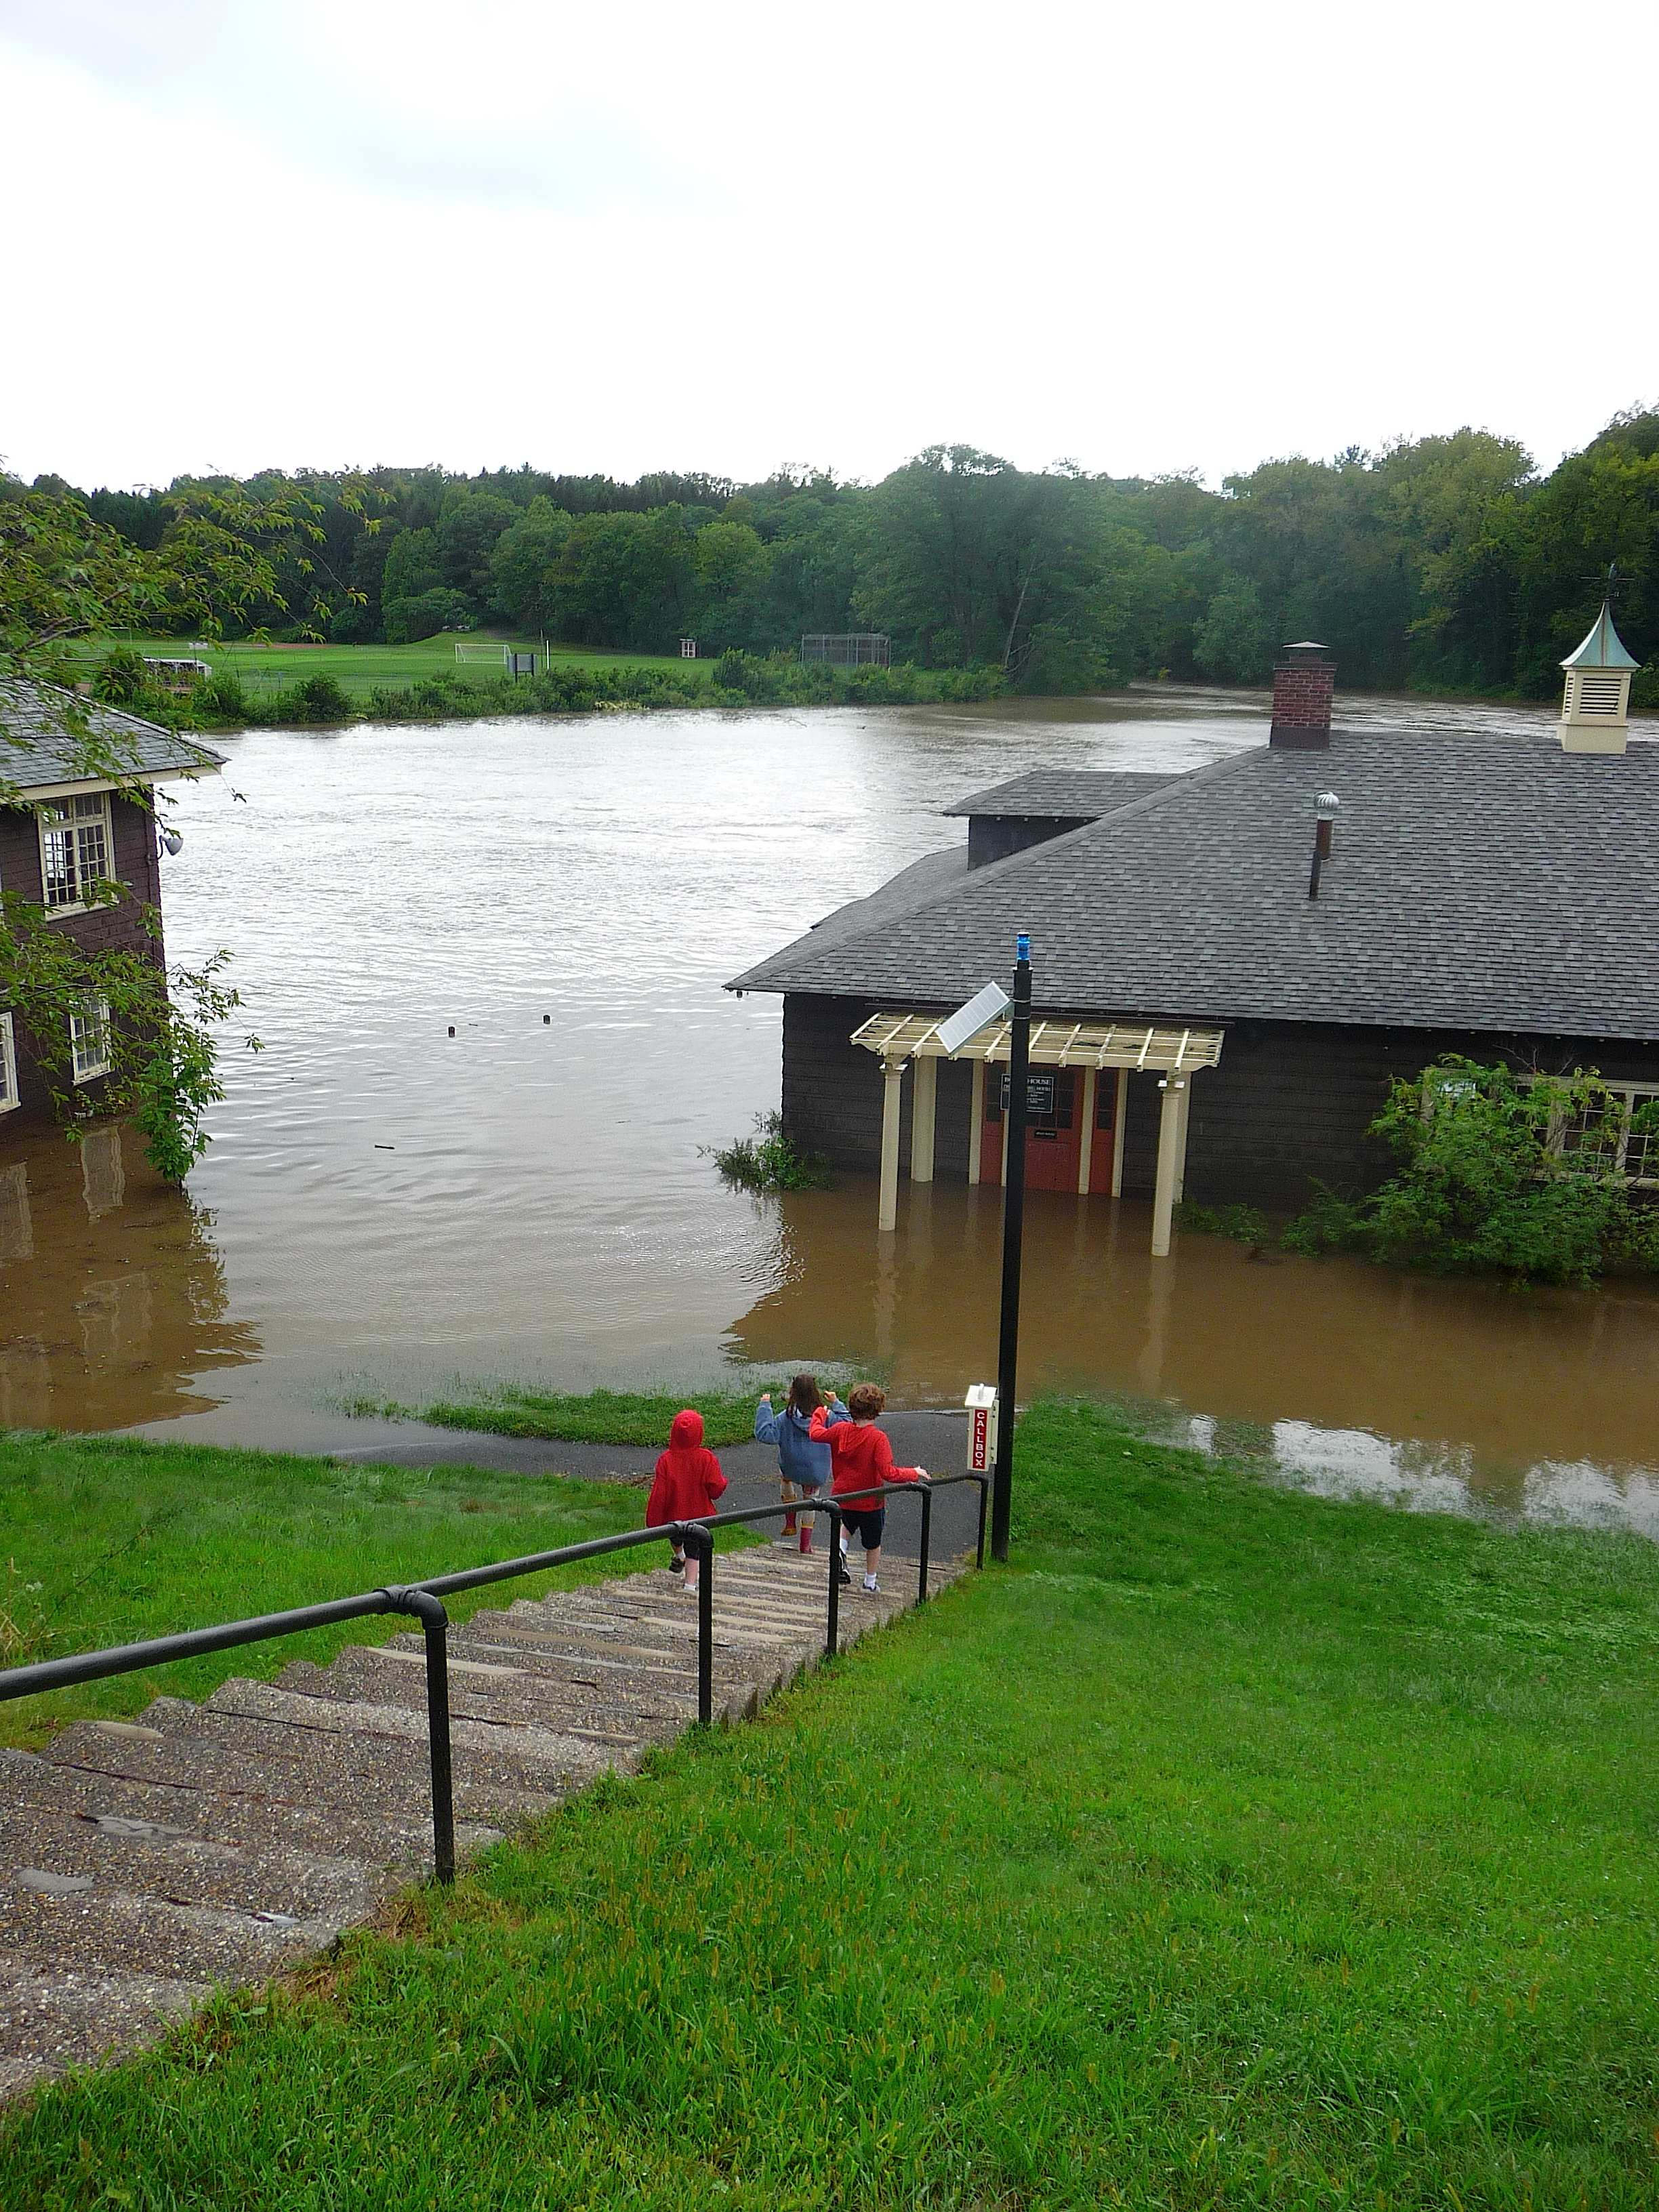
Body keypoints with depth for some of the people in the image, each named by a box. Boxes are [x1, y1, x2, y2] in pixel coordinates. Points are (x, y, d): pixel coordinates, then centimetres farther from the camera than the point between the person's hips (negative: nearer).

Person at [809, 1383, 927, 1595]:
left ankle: (840, 1549, 10)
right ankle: (870, 1584, 32)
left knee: (848, 1524, 36)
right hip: (869, 1501, -4)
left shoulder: (841, 1430, -10)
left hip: (841, 1496, 4)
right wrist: (914, 1474, -14)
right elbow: (887, 1472, -28)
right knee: (873, 1543, 20)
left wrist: (820, 1415, 27)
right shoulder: (878, 1438, -23)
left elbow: (815, 1434, 8)